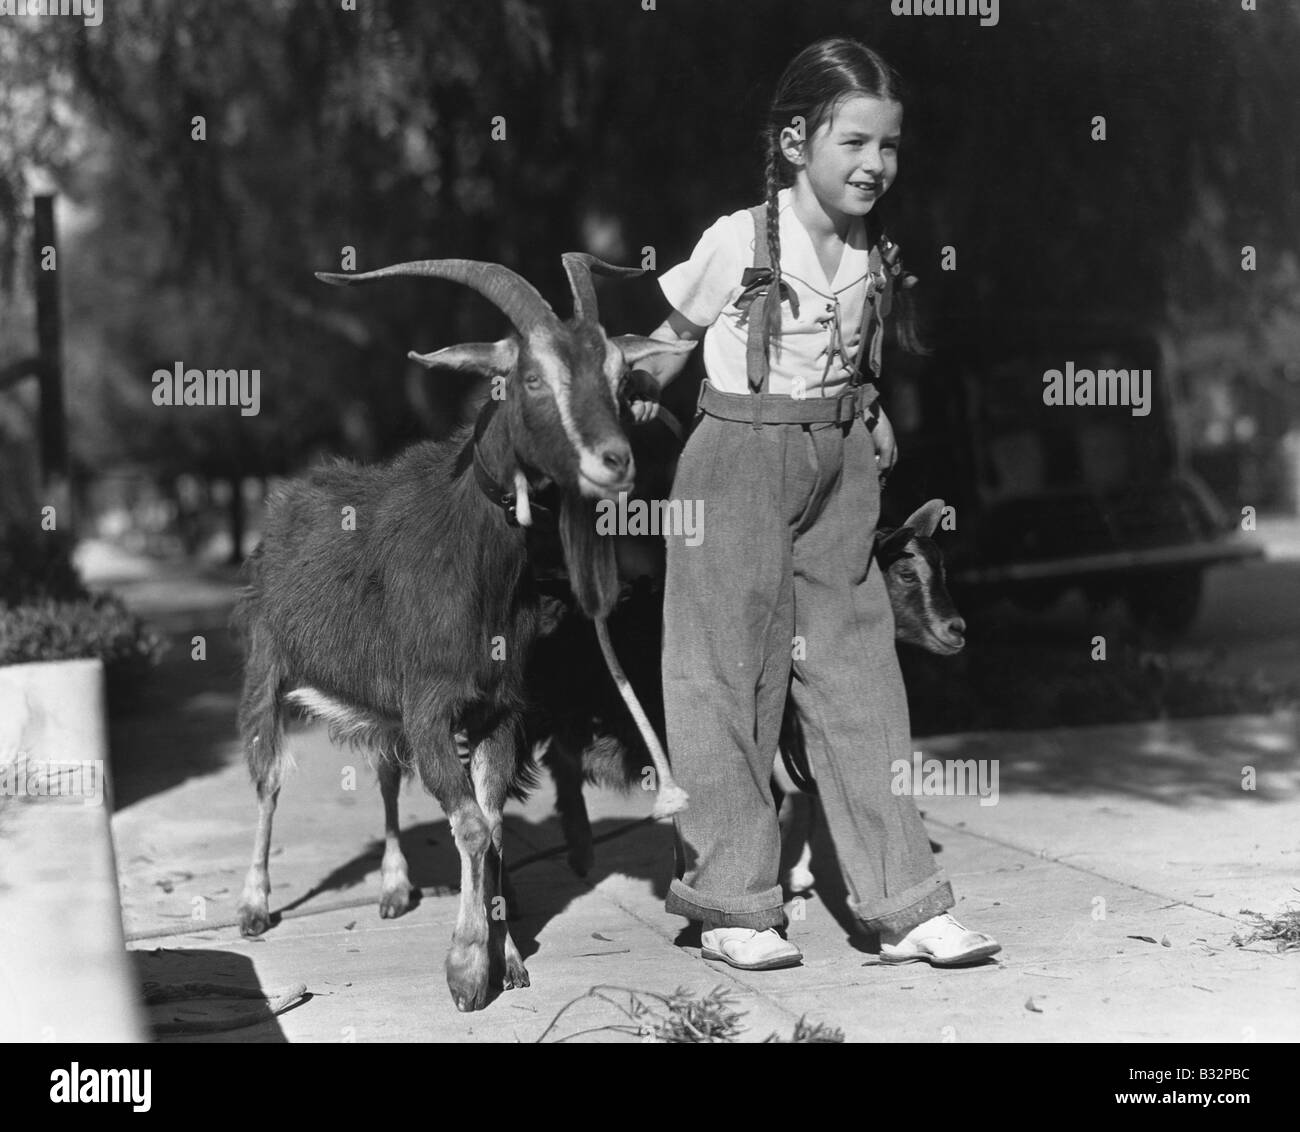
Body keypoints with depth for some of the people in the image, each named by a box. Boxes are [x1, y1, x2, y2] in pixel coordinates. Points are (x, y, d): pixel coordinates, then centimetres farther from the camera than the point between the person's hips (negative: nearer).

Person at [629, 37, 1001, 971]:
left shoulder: (878, 257, 4)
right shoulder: (740, 240, -11)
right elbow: (674, 338, 2)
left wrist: (872, 416, 3)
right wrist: (640, 399, -1)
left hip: (843, 469, 5)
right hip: (739, 462, -5)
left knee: (858, 673, 4)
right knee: (732, 675, 1)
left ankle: (904, 903, 8)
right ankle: (732, 903, 10)